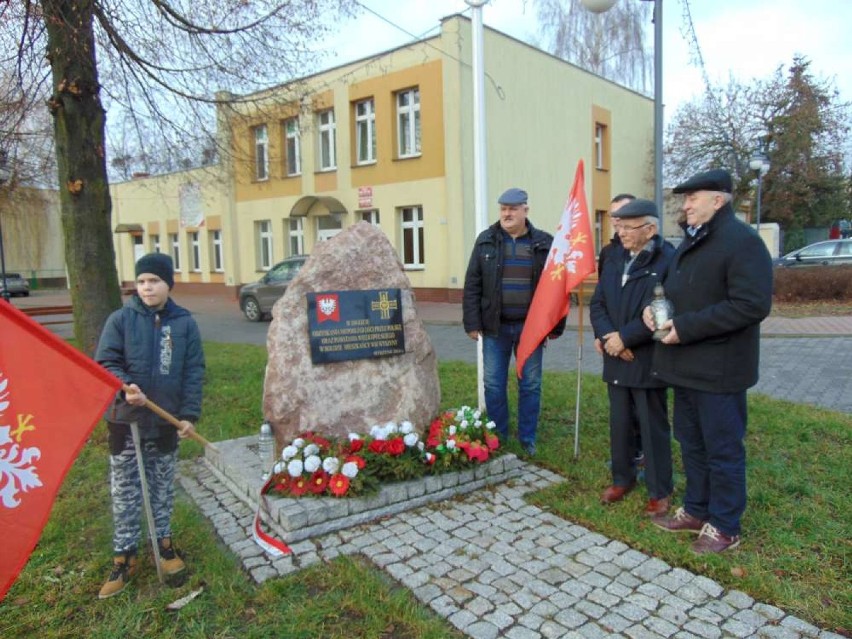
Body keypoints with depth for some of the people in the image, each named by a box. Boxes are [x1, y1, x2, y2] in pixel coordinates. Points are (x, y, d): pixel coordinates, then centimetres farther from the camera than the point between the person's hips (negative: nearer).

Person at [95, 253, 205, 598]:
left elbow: (194, 372, -2)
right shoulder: (120, 319, -6)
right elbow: (104, 363, -7)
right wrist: (125, 386, -27)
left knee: (163, 486, 16)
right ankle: (124, 556, 22)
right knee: (124, 490, 8)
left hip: (167, 419, 1)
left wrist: (189, 414, -8)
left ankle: (164, 542, 34)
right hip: (125, 418, -1)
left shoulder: (184, 323, -3)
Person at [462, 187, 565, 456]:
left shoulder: (544, 243, 0)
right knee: (493, 384, 7)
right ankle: (497, 438, 23)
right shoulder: (486, 241, 2)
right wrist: (472, 322, -5)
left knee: (530, 385, 8)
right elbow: (472, 285, 1)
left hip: (531, 326, -1)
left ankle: (527, 439, 22)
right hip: (495, 326, 1)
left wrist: (556, 326, -3)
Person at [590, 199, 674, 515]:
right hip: (616, 359, 6)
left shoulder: (667, 260, -12)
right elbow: (597, 303, 6)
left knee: (653, 427, 7)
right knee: (619, 424, 16)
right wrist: (607, 337, -10)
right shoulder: (614, 257, 9)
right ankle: (622, 479, 33)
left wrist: (624, 338, -18)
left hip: (647, 362, -5)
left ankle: (660, 491, 22)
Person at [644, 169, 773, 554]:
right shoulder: (692, 241, 15)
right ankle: (696, 511, 35)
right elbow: (674, 288, 24)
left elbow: (752, 305, -24)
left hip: (718, 370, -9)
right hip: (687, 365, 9)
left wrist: (686, 327, -24)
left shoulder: (742, 241, -15)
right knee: (691, 443, 19)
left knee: (723, 450, 5)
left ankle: (724, 527, 21)